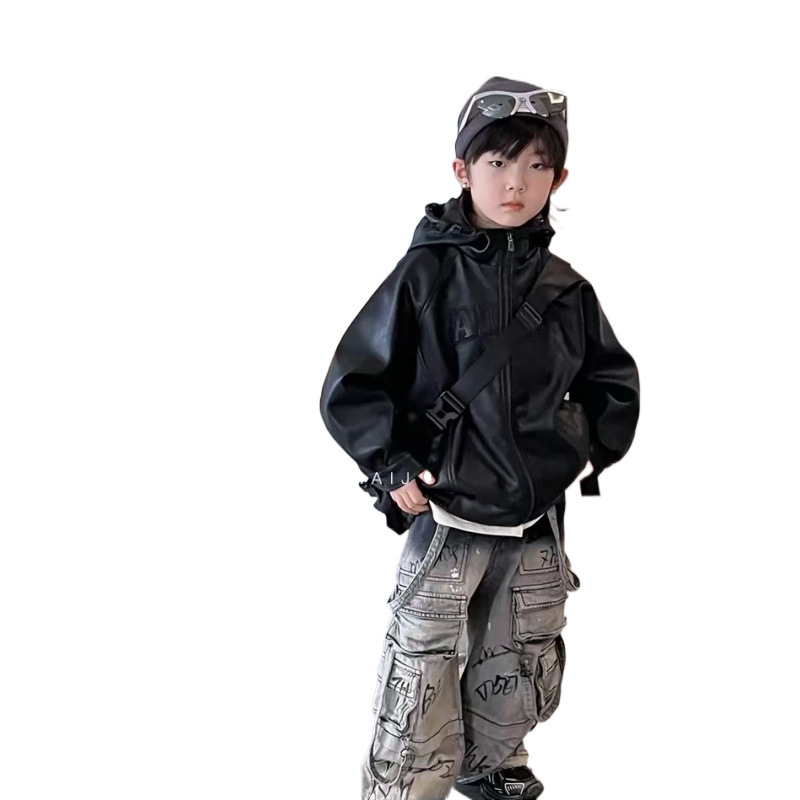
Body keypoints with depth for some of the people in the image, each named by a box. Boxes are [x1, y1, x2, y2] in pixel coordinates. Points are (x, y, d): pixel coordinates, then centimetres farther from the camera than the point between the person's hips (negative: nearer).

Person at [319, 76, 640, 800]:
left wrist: (587, 448, 7)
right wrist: (391, 465, -13)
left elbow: (615, 380, 18)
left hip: (537, 529, 4)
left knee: (521, 685, 19)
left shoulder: (566, 289, 3)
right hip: (445, 524, -4)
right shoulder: (427, 273, -9)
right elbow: (351, 384, -6)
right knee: (422, 694, 0)